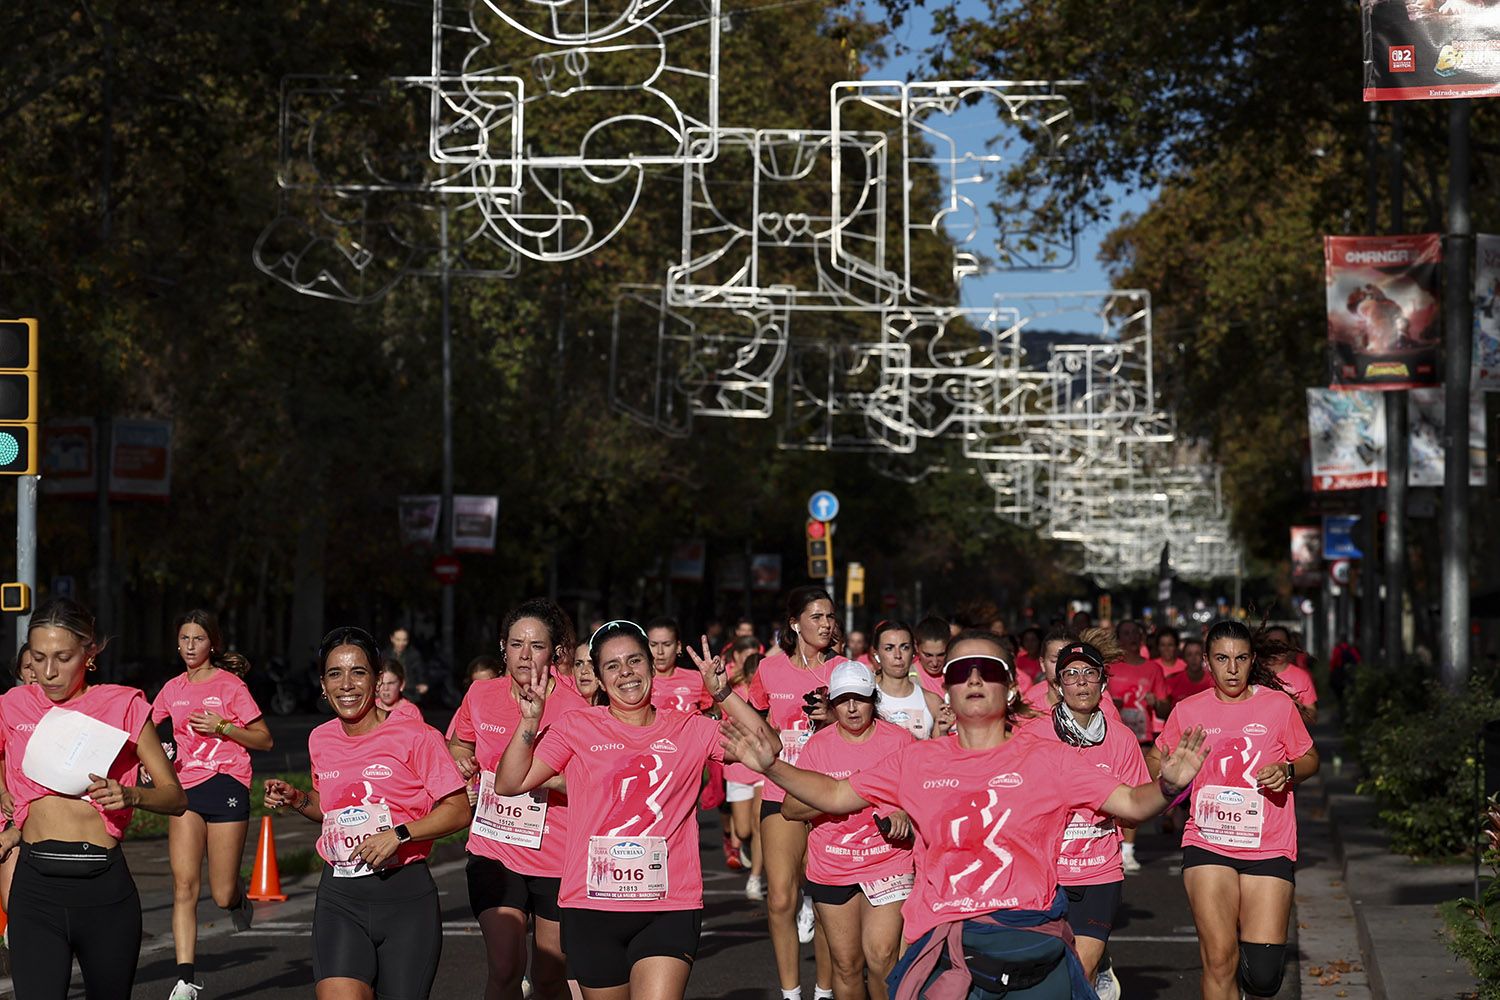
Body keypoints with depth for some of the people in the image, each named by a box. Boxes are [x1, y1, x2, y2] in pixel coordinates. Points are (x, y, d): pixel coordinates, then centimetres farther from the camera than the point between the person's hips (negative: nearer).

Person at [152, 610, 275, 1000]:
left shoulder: (230, 684, -1)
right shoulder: (173, 689, 11)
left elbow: (264, 739, 0)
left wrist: (221, 727, -13)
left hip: (226, 787, -3)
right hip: (186, 789, 3)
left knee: (223, 895, -2)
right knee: (184, 884, -10)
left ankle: (239, 896, 37)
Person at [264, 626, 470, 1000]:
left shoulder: (415, 736, -7)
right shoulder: (320, 741, 10)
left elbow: (458, 810, -7)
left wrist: (398, 834, -18)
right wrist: (296, 800, 8)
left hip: (405, 896, -3)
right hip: (339, 898, 3)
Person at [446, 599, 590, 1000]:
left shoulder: (573, 708, -10)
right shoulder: (480, 696, 0)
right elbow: (459, 742, 22)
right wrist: (460, 760, 0)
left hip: (556, 861, -1)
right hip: (494, 853, 1)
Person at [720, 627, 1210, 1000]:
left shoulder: (1046, 759, 7)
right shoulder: (917, 762, 13)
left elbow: (1131, 804, 4)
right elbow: (834, 795, 19)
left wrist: (1168, 784, -17)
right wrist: (772, 765, 6)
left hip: (1031, 935, -1)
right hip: (940, 941, 1)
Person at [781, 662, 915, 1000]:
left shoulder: (899, 740, -1)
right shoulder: (818, 745, 2)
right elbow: (789, 808, -1)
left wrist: (904, 814, -13)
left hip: (888, 861, -2)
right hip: (831, 867, 2)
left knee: (880, 959, -15)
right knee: (846, 965, 5)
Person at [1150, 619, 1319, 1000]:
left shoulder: (1279, 705, 0)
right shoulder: (1188, 711, 3)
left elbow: (1310, 760, 10)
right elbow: (1156, 761, 17)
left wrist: (1287, 771, -11)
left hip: (1269, 848, 0)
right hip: (1207, 845, 1)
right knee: (1219, 959, -11)